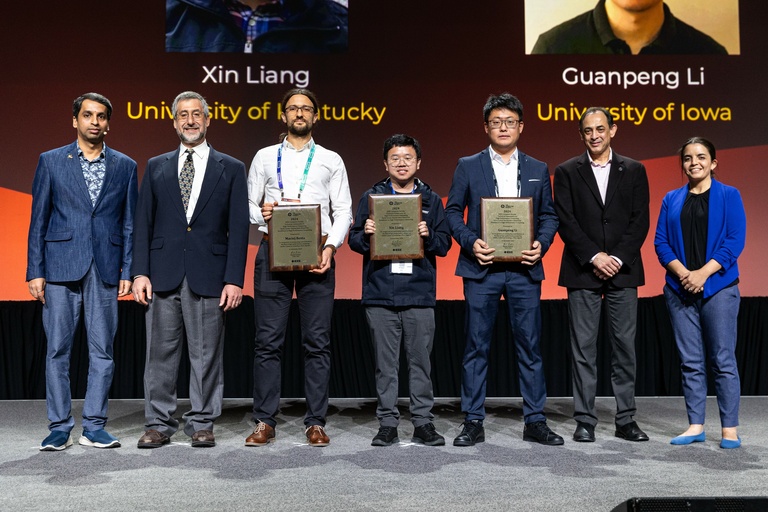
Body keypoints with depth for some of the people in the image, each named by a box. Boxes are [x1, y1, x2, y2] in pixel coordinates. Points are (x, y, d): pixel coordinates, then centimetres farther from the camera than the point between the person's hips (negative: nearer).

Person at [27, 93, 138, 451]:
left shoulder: (125, 166, 9)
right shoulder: (51, 161, 7)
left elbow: (129, 224, 8)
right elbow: (38, 220, 5)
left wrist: (127, 272, 0)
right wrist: (35, 271, -2)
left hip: (105, 270, 1)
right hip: (61, 268, -1)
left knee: (102, 351, 3)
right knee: (57, 350, 3)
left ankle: (93, 426, 13)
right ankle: (60, 427, 13)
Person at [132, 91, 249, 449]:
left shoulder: (231, 169, 7)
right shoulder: (156, 167, 13)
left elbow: (238, 228, 1)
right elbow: (143, 223, 9)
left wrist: (234, 280, -7)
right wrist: (140, 272, -2)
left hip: (209, 277, -1)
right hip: (163, 275, 2)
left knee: (207, 355, 4)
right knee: (161, 352, 5)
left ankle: (202, 423, 16)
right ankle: (159, 424, 16)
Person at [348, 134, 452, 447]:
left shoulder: (431, 199, 10)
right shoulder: (372, 197, 8)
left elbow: (444, 245, 7)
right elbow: (354, 241, 6)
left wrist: (428, 236, -12)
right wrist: (366, 234, -14)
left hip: (419, 293, 1)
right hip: (380, 293, 0)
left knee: (420, 361, 4)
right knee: (385, 363, 5)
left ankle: (423, 423, 14)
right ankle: (387, 424, 14)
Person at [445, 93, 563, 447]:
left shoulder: (538, 170, 13)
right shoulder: (468, 166, 7)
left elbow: (549, 216, 12)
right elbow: (453, 211, 5)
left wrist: (541, 244, -7)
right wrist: (470, 242, -11)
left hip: (524, 269, 2)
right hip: (482, 269, -1)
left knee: (530, 346, 5)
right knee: (476, 347, 2)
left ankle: (535, 422, 14)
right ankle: (473, 423, 11)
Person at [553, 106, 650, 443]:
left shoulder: (634, 171, 9)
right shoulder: (567, 172, 6)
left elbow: (640, 221, 2)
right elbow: (566, 221, -2)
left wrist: (618, 258, -10)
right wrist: (594, 257, -12)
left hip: (623, 271, 1)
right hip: (582, 273, -1)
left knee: (624, 346, 4)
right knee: (583, 348, 1)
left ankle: (626, 420, 13)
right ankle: (585, 421, 8)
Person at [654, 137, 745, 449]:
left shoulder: (729, 196, 4)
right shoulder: (672, 200, 12)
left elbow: (735, 241, -5)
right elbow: (660, 242, 5)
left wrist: (703, 273, -15)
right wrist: (682, 272, -11)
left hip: (718, 287, -3)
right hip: (680, 290, 3)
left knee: (723, 360, -1)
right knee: (690, 362, 6)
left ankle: (730, 429, 7)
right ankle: (696, 426, 14)